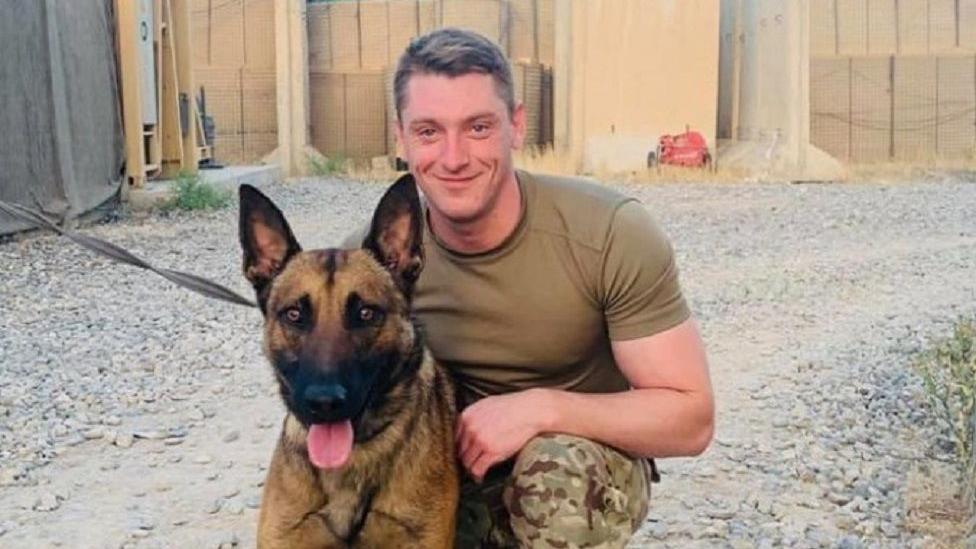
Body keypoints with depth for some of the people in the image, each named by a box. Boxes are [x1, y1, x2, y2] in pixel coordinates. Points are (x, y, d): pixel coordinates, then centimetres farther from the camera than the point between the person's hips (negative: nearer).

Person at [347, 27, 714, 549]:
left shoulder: (612, 234, -23)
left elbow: (690, 418, -19)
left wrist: (541, 407, -33)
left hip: (594, 458, -3)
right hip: (451, 467, 3)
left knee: (559, 467, -35)